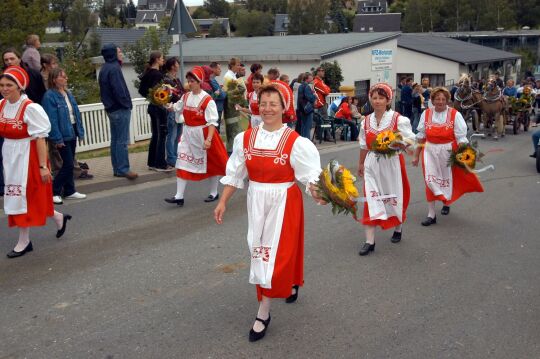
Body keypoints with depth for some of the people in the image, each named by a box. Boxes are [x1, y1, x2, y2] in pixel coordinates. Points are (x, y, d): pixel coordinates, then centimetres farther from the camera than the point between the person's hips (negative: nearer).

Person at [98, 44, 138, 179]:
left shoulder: (104, 69, 14)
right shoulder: (114, 68, -15)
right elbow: (119, 90, -22)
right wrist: (127, 104, -11)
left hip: (111, 108, 10)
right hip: (120, 109, -10)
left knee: (115, 140, 12)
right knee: (122, 141, -6)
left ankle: (117, 168, 17)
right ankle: (123, 169, -3)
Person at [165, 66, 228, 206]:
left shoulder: (207, 100, -16)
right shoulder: (186, 97, 4)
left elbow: (212, 122, -19)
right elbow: (176, 108, 18)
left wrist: (208, 139, -27)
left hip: (202, 134, -6)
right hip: (188, 134, 6)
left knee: (210, 163, 10)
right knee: (182, 162, 0)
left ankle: (214, 193, 28)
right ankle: (179, 196, 3)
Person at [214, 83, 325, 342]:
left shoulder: (295, 142, -12)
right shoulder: (245, 138, 0)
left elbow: (310, 175, -16)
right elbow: (234, 174, 6)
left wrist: (316, 192, -36)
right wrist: (223, 202, 4)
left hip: (284, 202, -4)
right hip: (256, 200, 5)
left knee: (275, 252, -3)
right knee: (259, 249, 14)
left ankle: (263, 313, 8)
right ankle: (289, 284, 42)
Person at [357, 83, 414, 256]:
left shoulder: (398, 119, -7)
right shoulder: (366, 121, 5)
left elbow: (410, 140, -7)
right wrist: (361, 164, 21)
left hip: (392, 163, -2)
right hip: (372, 164, 3)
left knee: (394, 196, 11)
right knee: (371, 199, -4)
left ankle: (398, 228, 39)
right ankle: (370, 241, -1)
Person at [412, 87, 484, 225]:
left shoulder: (455, 115, -6)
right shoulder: (426, 114, 2)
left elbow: (461, 138, -8)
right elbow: (420, 137, 7)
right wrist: (416, 156, 8)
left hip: (448, 152, -1)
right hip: (430, 151, 1)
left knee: (447, 179, 13)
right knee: (430, 181, -3)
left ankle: (447, 202, 45)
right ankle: (431, 215, 4)